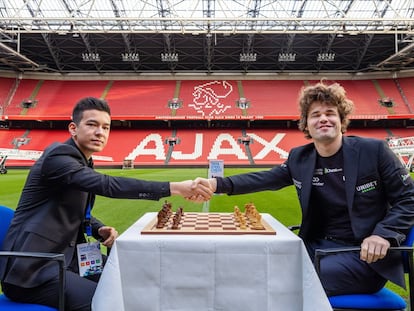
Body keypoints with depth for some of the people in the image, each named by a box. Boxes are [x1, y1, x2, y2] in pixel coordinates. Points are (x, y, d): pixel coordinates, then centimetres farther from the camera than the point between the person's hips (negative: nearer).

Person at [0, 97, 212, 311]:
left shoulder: (83, 163, 10)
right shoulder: (59, 155, -18)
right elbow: (108, 185, -33)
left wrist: (99, 230, -6)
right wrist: (175, 188, -36)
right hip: (31, 268, -9)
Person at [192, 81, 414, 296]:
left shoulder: (374, 150, -7)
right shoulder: (299, 158, 3)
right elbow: (265, 179, 2)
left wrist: (384, 234, -20)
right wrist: (219, 184, -12)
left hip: (364, 255, -4)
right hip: (317, 247, 5)